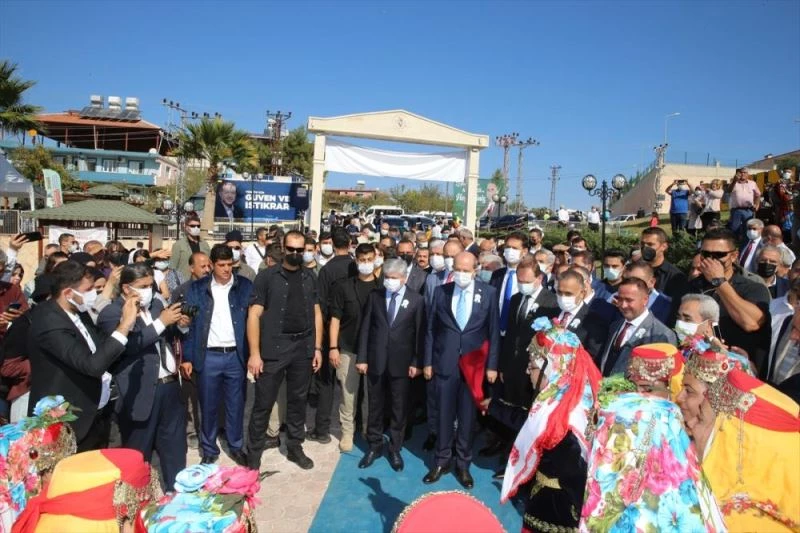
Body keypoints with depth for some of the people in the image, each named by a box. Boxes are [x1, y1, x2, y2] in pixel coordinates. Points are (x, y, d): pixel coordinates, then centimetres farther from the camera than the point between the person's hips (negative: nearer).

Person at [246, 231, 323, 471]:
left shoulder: (309, 279, 9)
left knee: (298, 401, 14)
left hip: (303, 349, 4)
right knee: (263, 402, 3)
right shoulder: (267, 276, -4)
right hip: (273, 349, -4)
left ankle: (295, 447, 29)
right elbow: (254, 315, -7)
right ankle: (254, 452, 17)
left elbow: (316, 314, 12)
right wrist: (254, 353, -12)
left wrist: (317, 348, 6)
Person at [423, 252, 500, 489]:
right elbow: (431, 329, 4)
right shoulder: (441, 291, 1)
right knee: (444, 415, 11)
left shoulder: (489, 293, -3)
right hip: (445, 363, 1)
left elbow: (494, 332, -1)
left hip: (474, 365, -1)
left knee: (468, 417, 10)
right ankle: (442, 461, 28)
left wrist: (492, 365, -4)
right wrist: (428, 362, 2)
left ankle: (463, 464, 25)